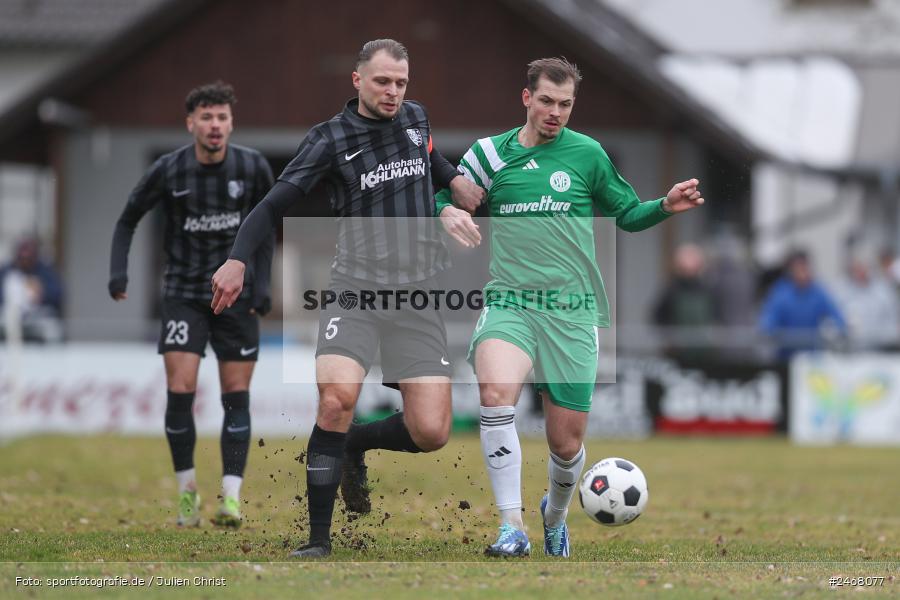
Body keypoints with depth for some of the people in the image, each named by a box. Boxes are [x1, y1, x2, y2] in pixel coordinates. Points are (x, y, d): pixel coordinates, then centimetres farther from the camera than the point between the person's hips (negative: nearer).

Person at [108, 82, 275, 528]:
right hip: (184, 295, -1)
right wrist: (118, 272, -7)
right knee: (180, 390, -10)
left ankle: (231, 496, -2)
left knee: (236, 396, -3)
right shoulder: (168, 171, -8)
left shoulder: (253, 168, -5)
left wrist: (262, 285, -1)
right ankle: (186, 490, 5)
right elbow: (128, 219, 6)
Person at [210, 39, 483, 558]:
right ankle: (319, 538, -13)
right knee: (338, 398, -28)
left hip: (420, 298, 4)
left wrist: (454, 178, 12)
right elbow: (276, 204, -5)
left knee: (431, 433, -9)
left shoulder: (416, 117, 10)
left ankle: (355, 445, 26)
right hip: (355, 289, -4)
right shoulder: (330, 139, -4)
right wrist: (238, 259, -20)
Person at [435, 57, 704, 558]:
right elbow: (446, 199, 15)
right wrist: (447, 212, -9)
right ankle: (513, 527, -29)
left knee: (567, 442, 2)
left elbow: (627, 214, 16)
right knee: (497, 390, -32)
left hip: (572, 310, 1)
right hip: (509, 304, -1)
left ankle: (555, 516, 37)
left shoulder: (587, 153, 6)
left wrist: (665, 207, -4)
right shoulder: (489, 154, 7)